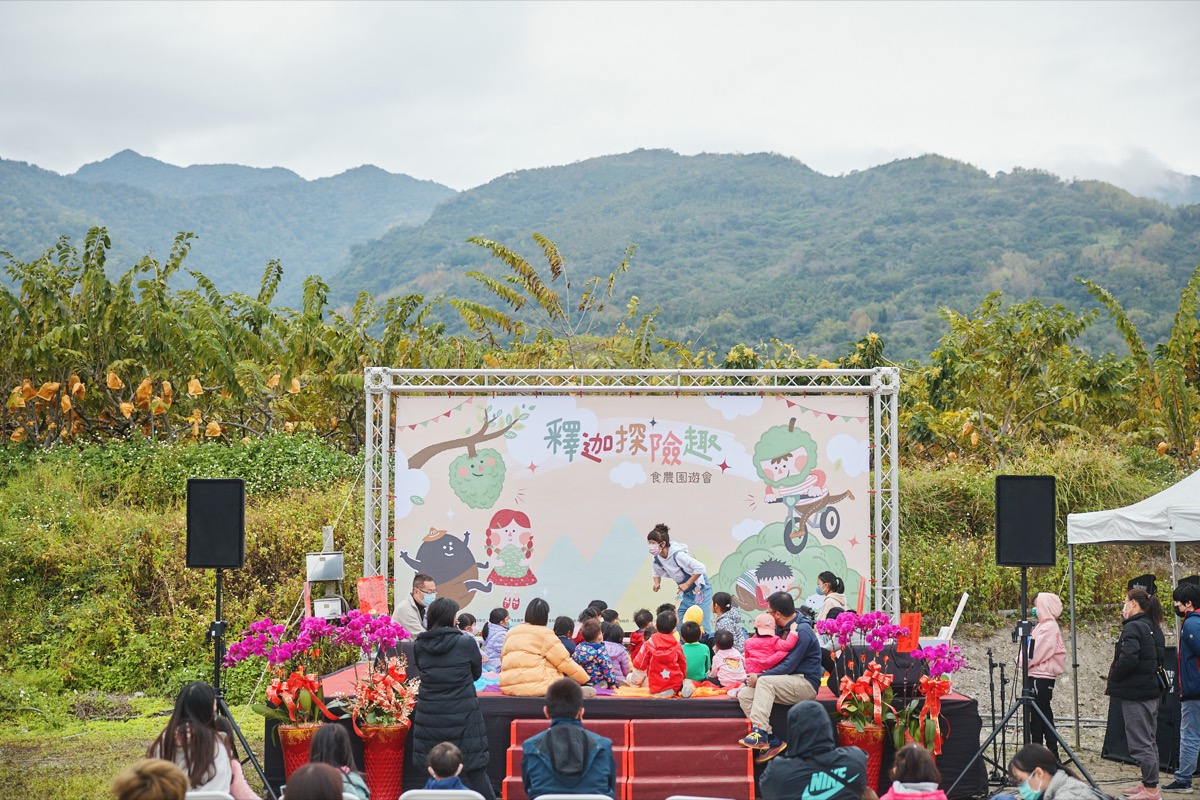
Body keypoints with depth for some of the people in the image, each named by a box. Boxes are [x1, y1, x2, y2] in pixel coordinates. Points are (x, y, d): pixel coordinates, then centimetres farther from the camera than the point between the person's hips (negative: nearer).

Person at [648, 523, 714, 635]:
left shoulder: (677, 555, -28)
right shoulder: (657, 560, -3)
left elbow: (700, 568, -29)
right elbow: (656, 571, 20)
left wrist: (687, 584, -24)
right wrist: (657, 583, -1)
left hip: (701, 590, -8)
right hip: (687, 593, 8)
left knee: (703, 627, -11)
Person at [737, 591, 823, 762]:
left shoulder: (802, 632, -15)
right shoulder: (780, 628, 12)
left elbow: (788, 667, -21)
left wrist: (759, 677, -19)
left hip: (805, 684, -9)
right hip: (785, 683, 9)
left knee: (765, 681, -32)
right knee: (744, 694, -10)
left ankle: (760, 733, -38)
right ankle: (772, 740, -18)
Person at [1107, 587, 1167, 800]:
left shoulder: (1132, 628, -15)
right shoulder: (1154, 628, 12)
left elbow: (1127, 660, -24)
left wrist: (1113, 679, -9)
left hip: (1135, 693, -10)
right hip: (1152, 691, 10)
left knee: (1140, 742, -6)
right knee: (1148, 740, 16)